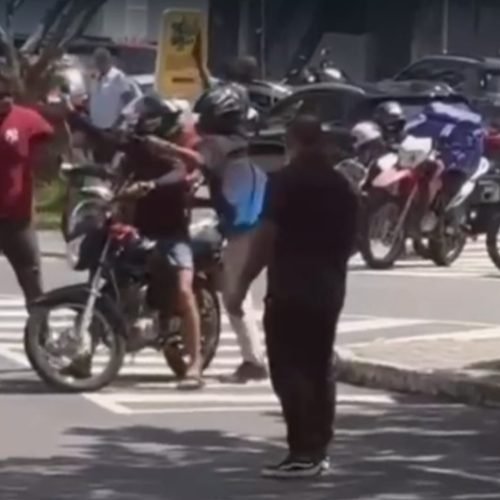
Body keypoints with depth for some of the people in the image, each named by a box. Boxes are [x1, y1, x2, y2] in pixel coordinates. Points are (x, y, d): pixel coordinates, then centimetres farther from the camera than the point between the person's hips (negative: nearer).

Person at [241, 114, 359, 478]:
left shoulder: (285, 181, -10)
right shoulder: (342, 186, 12)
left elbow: (267, 237, -15)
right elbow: (349, 240, 16)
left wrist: (244, 278, -10)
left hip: (289, 287, -7)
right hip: (328, 287, 7)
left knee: (289, 369, -6)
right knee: (319, 368, 13)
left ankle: (303, 453, -11)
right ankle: (318, 449, 15)